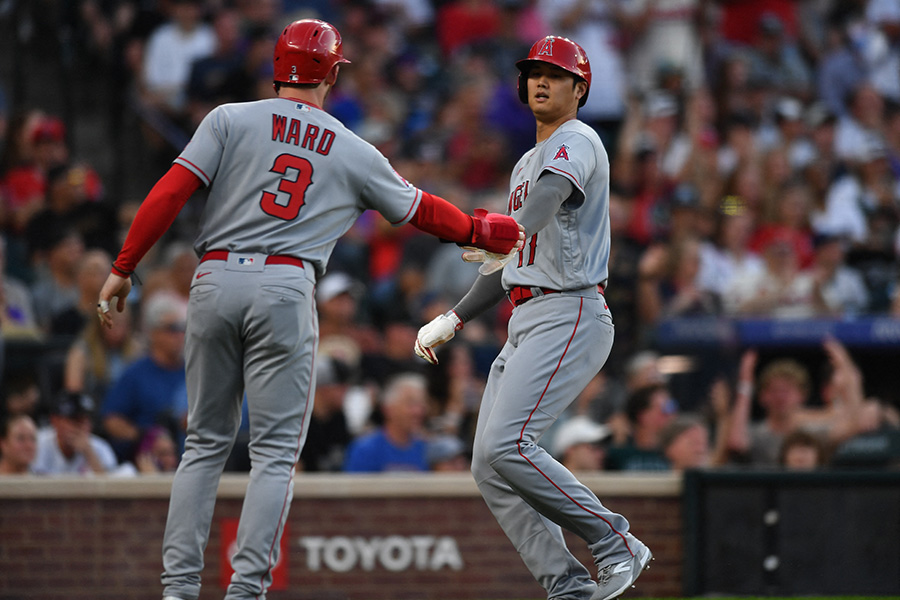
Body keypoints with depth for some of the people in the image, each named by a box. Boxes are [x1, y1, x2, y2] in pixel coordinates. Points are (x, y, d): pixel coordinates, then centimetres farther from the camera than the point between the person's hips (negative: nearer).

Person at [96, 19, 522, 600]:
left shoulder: (231, 120, 7)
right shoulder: (355, 154, 11)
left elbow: (171, 192, -3)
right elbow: (420, 208, 23)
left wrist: (124, 268, 0)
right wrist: (483, 230, 41)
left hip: (215, 279, 2)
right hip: (285, 289, -2)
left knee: (207, 442, 12)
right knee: (276, 449, 3)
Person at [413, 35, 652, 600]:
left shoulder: (577, 142, -5)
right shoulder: (527, 164, 25)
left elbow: (550, 195, -27)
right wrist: (454, 319, 23)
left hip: (570, 315, -10)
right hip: (525, 322, 10)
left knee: (506, 446, -23)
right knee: (489, 468, 1)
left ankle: (616, 544, -13)